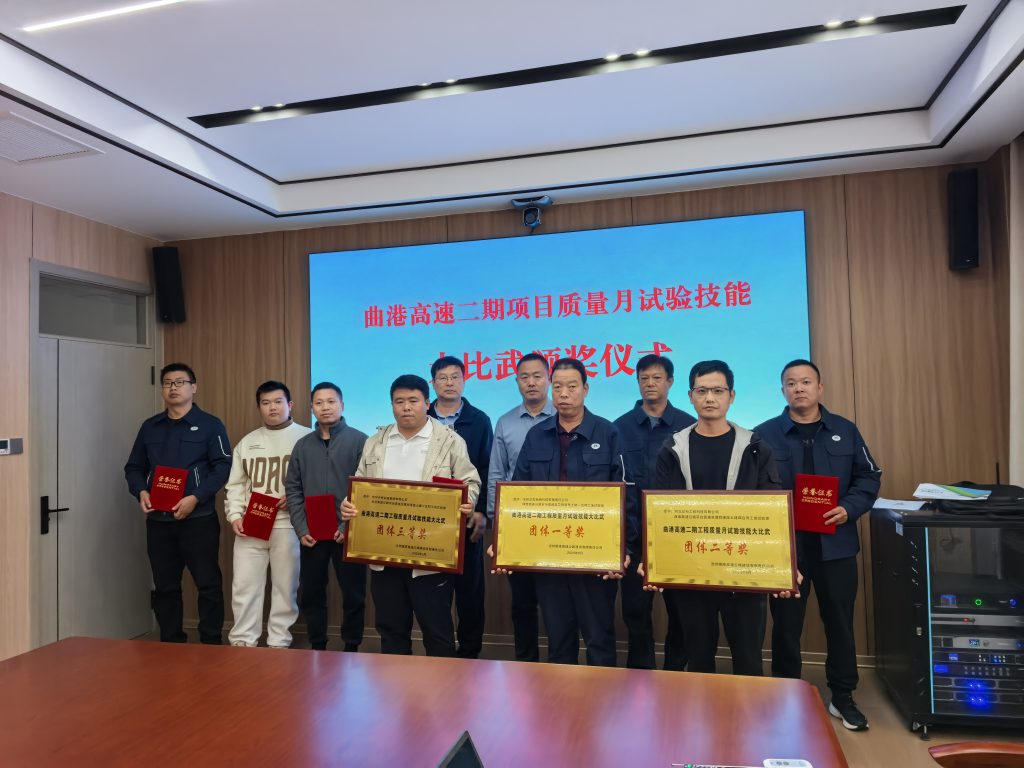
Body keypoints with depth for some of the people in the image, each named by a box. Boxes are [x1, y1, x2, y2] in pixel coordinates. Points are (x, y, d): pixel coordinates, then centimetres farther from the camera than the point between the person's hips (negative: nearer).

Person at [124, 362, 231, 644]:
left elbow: (223, 467, -8)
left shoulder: (210, 425, 0)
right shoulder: (150, 427, 15)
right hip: (158, 520, 5)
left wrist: (195, 498, -19)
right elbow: (134, 468, 17)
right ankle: (170, 644, 24)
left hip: (198, 519, -4)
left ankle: (211, 644, 9)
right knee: (164, 586, 12)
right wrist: (141, 492, -4)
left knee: (208, 584, -2)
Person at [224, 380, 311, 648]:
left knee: (285, 587, 4)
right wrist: (234, 515, 2)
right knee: (243, 585, 5)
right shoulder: (247, 442, 14)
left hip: (288, 525, -3)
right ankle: (242, 641, 18)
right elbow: (235, 485, 14)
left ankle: (279, 643, 16)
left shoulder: (306, 437, -1)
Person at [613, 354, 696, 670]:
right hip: (634, 530, 1)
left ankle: (677, 670, 28)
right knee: (635, 607, 7)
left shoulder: (688, 426, 0)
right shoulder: (620, 427, 3)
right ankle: (641, 671, 23)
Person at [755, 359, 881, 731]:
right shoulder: (765, 434, -2)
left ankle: (843, 697, 31)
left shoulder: (845, 431, 5)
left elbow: (869, 477, 6)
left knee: (840, 621, 13)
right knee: (786, 624, 9)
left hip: (835, 543, 2)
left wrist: (849, 508, -10)